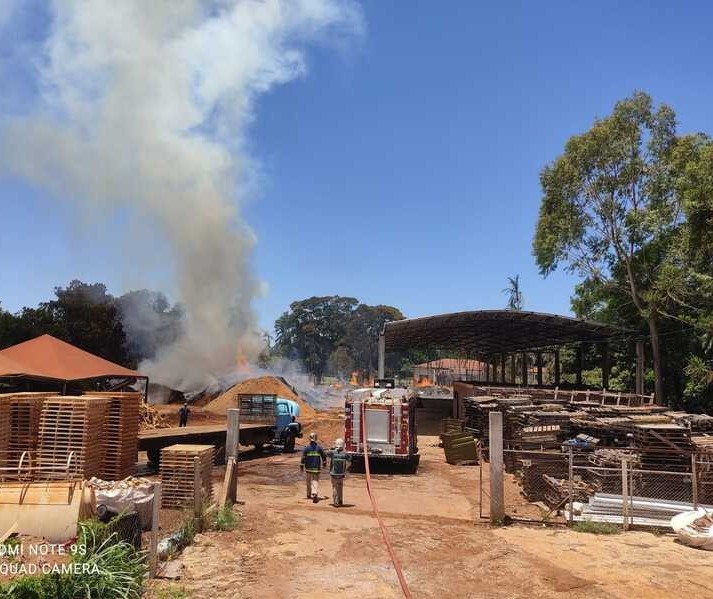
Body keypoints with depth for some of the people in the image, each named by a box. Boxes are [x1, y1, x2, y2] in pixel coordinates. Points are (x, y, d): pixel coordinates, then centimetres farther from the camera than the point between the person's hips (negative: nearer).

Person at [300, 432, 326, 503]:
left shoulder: (307, 448, -7)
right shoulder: (319, 447, -3)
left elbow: (303, 457, -6)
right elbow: (324, 456, 5)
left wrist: (301, 466, 3)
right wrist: (324, 463, 21)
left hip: (308, 467, 0)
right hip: (316, 467, 0)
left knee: (308, 482, 17)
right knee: (315, 481, 1)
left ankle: (309, 494, 31)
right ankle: (315, 494, -19)